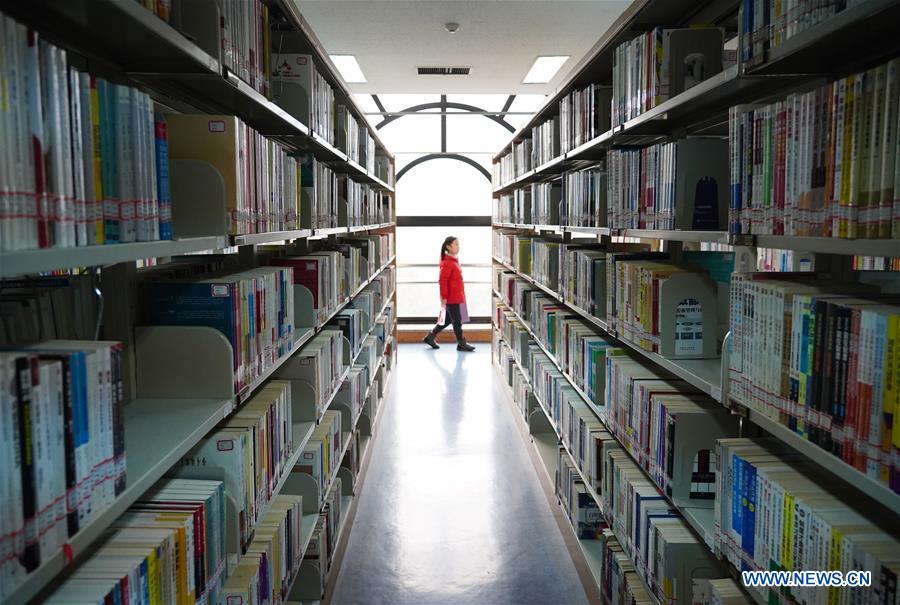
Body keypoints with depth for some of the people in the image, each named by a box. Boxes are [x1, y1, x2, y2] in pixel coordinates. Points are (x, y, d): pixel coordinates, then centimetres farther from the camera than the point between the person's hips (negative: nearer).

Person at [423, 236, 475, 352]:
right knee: (457, 321, 1)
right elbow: (442, 281, -20)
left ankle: (429, 337, 24)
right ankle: (461, 344, 11)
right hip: (452, 298, -10)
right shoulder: (447, 263, -18)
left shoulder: (454, 261, 13)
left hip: (456, 297, 10)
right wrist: (444, 297, -19)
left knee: (448, 320, 16)